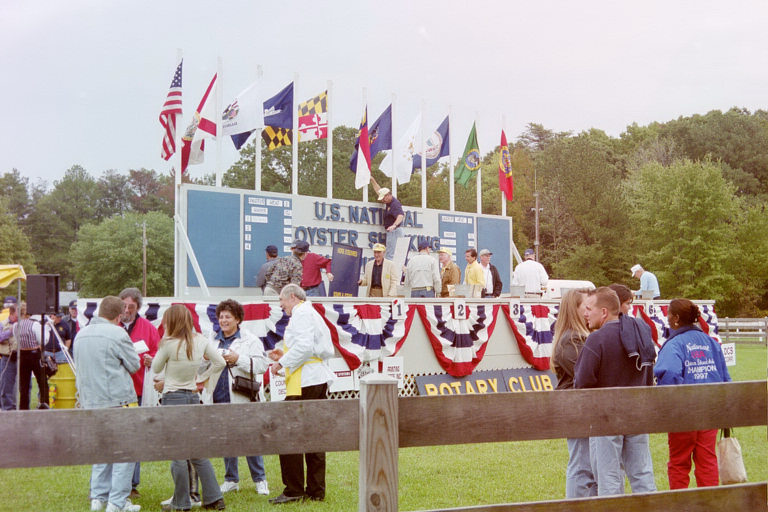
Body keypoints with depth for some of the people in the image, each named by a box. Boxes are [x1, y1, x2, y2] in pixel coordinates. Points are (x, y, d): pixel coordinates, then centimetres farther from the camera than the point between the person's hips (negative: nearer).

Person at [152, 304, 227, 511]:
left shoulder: (168, 344, -13)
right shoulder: (201, 341, 2)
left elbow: (156, 369, 2)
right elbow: (220, 362, 11)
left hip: (173, 398, -6)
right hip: (193, 397, 6)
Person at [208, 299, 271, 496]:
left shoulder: (250, 340, 1)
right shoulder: (212, 340, 13)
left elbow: (262, 364, -10)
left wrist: (238, 359, -16)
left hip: (241, 398, -4)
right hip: (219, 398, 4)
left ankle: (260, 479, 12)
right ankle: (231, 480, 22)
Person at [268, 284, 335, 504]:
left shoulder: (301, 313, -7)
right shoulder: (313, 314, 23)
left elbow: (304, 346, -21)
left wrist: (282, 363, -11)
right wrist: (285, 356, 20)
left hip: (304, 383, -10)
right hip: (318, 379, 10)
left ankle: (293, 490, -5)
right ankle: (316, 490, 15)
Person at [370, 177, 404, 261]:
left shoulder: (395, 204, -19)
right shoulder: (388, 201, 10)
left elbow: (401, 215, -36)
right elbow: (378, 190, 24)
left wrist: (394, 225, -52)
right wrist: (372, 180, 22)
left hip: (394, 231, -10)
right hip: (391, 231, 10)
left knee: (389, 255, -13)